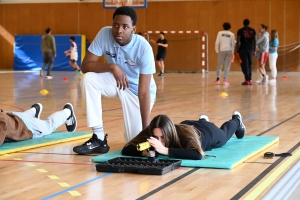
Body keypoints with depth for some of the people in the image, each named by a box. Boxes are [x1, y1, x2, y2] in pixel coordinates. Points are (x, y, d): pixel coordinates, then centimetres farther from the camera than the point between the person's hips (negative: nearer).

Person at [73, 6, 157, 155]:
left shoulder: (144, 48, -30)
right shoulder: (105, 34, -22)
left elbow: (144, 92, -31)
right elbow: (85, 66, -21)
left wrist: (146, 129, -34)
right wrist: (112, 66, -37)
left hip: (137, 88, -3)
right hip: (116, 81, 3)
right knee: (88, 79, -28)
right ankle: (99, 139, -20)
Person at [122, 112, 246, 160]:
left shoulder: (186, 135, -50)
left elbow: (197, 155, -70)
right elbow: (126, 150, -44)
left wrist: (165, 150, -72)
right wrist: (145, 152, -63)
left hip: (208, 133, -2)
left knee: (223, 134, 35)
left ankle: (236, 121, 65)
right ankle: (203, 121, 69)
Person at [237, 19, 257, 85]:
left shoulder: (240, 31, -1)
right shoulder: (252, 30, 7)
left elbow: (238, 41, -5)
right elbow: (254, 41, 5)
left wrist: (237, 50, 0)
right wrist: (254, 50, 11)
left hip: (243, 49, -3)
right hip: (250, 49, 3)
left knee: (244, 64, -2)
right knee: (249, 64, 11)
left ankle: (247, 80, -6)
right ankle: (250, 80, 9)